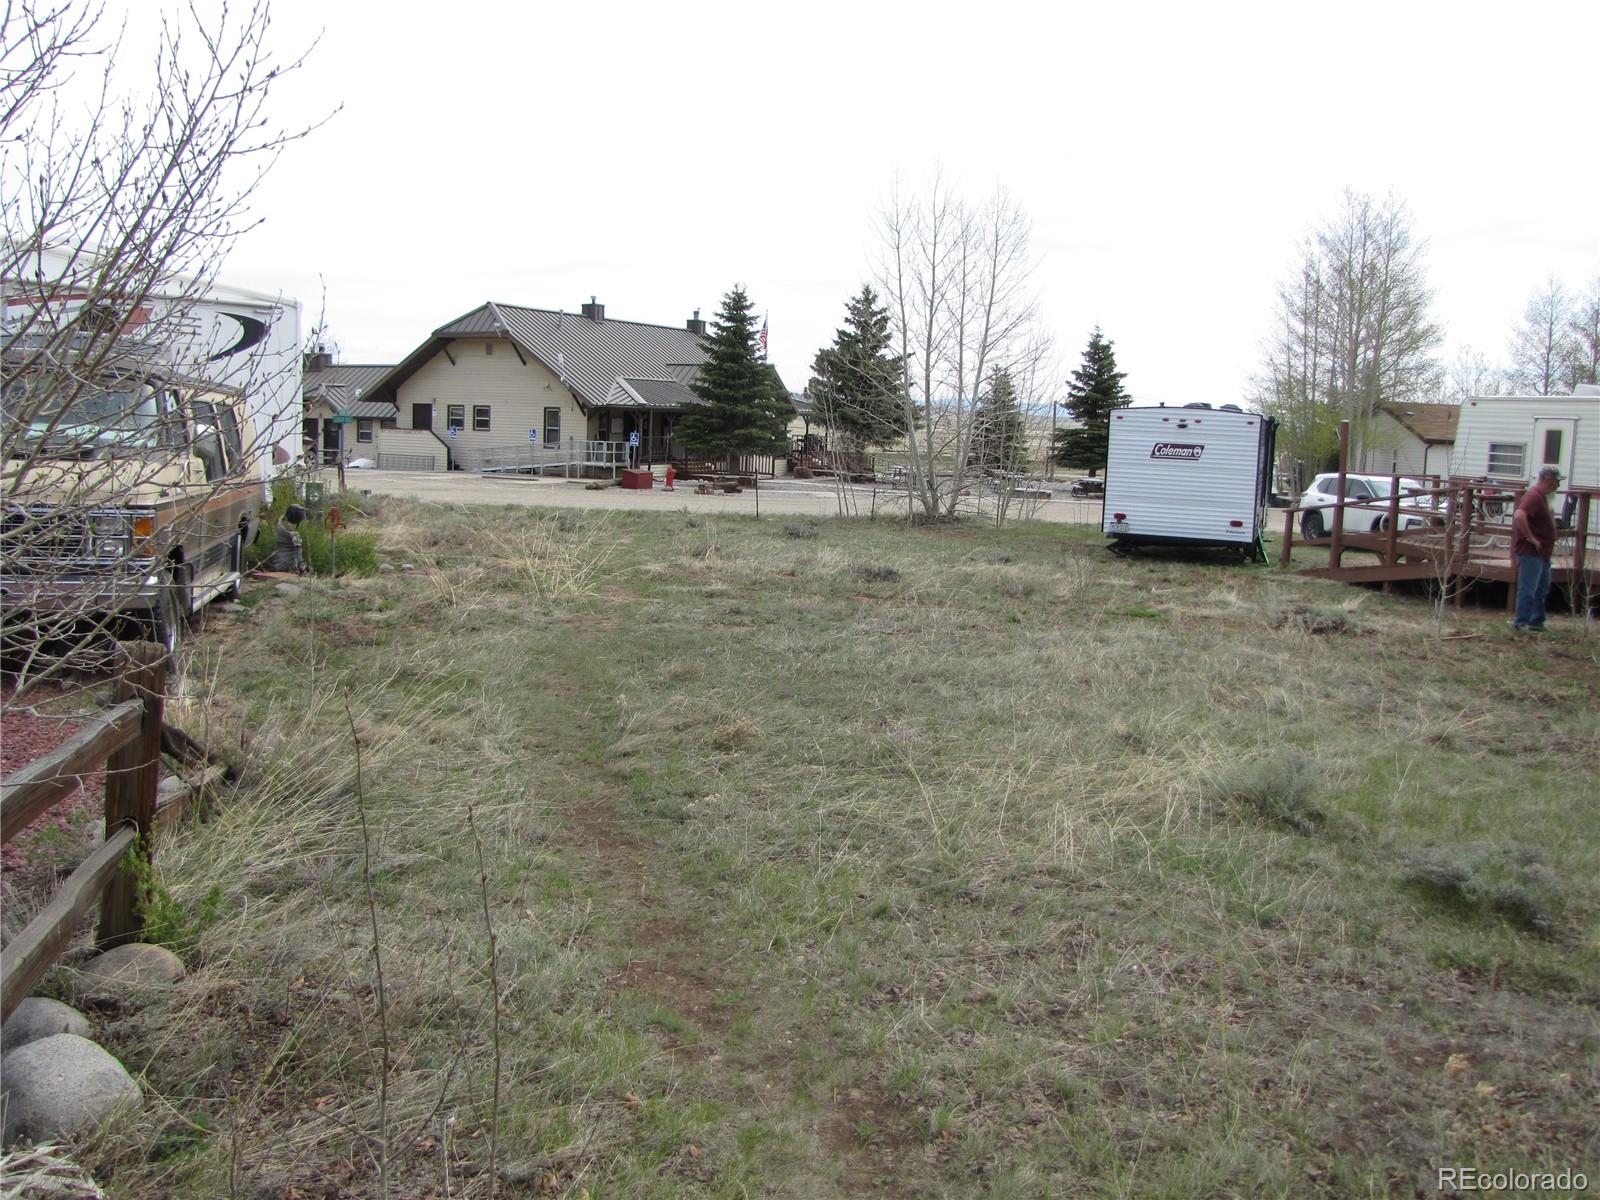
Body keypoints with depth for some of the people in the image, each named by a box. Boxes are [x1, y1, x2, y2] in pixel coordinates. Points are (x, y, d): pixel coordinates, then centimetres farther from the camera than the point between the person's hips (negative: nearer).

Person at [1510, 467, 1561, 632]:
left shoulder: (1542, 496, 16)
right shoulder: (1534, 496, -17)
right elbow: (1519, 516, -33)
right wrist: (1531, 539, -26)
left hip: (1542, 553, 11)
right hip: (1530, 552, -11)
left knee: (1542, 589, 16)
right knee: (1528, 589, -5)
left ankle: (1537, 622, 24)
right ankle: (1521, 622, 1)